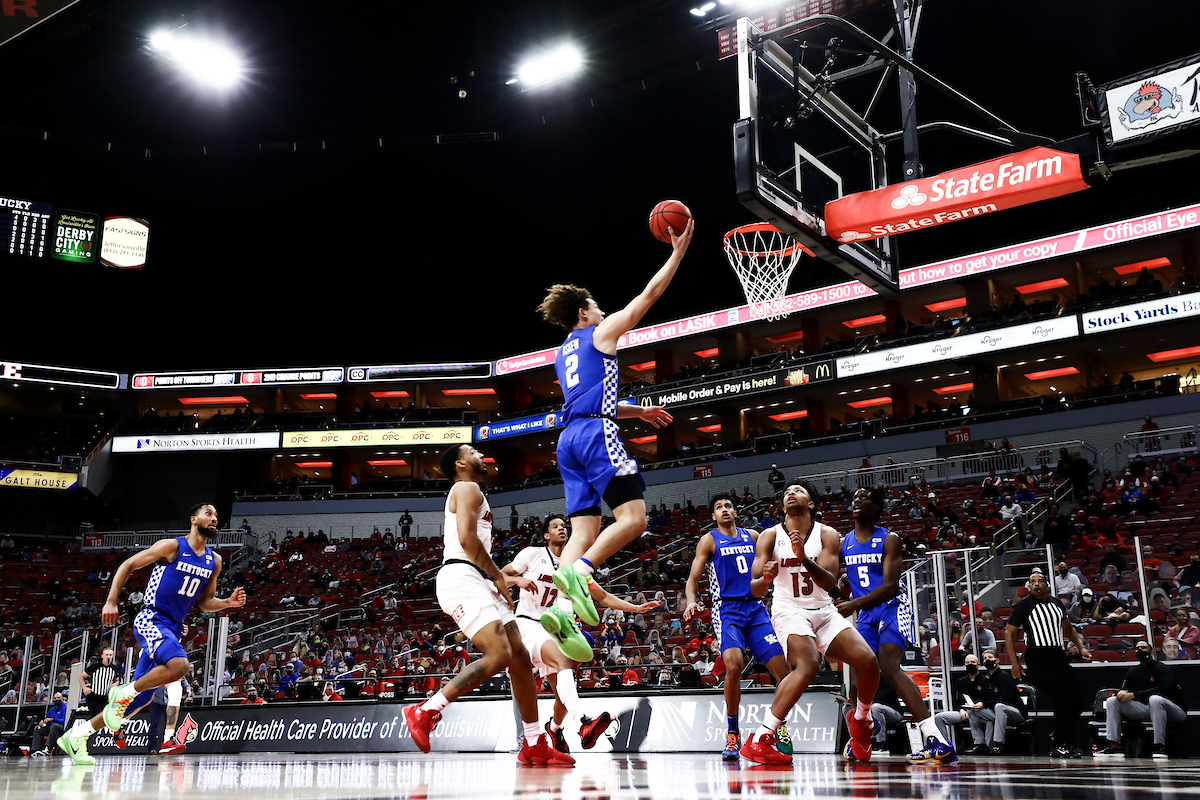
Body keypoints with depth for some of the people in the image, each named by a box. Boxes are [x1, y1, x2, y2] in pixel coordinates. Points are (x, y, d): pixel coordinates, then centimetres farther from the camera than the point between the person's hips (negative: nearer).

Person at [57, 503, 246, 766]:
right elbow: (127, 565, -1)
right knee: (179, 665, -33)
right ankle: (123, 692, -11)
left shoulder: (214, 561, 11)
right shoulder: (172, 546, -6)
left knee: (141, 698, 6)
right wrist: (111, 601, -10)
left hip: (173, 629, 7)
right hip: (151, 619, -7)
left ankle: (76, 735, 20)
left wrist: (228, 602, -1)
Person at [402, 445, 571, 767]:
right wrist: (498, 575, -10)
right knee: (499, 656, -23)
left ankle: (534, 746, 10)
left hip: (477, 583, 10)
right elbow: (466, 538, -17)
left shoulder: (469, 493, 30)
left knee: (520, 657, 6)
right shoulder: (467, 489, -2)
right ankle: (424, 712, -18)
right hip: (461, 579, -10)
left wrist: (501, 577, 23)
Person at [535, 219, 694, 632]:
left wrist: (639, 411, 42)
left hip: (570, 438, 8)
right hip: (598, 433, -8)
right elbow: (649, 295, 9)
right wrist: (678, 252, 18)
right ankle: (577, 571, -32)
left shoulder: (563, 353, 30)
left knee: (585, 530, -1)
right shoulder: (601, 333, 9)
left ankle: (562, 609, -19)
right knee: (633, 517, -13)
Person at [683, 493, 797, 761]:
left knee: (783, 669, -5)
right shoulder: (709, 540, 5)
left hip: (756, 608, 4)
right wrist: (691, 602, -20)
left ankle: (779, 728, 19)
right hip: (727, 610, -4)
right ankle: (732, 735, -11)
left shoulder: (752, 536, 15)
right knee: (734, 666, -27)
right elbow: (693, 579, -1)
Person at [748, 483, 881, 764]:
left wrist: (804, 558, -30)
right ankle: (760, 738, -28)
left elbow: (830, 583, -13)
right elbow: (754, 590, -9)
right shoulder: (770, 536, -3)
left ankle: (860, 718, 21)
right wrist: (765, 578, -33)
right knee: (808, 666, -31)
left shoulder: (827, 535, 1)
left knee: (868, 662, -12)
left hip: (824, 610, 4)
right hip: (790, 611, -3)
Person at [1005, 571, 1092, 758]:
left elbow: (1068, 628, 26)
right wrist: (1015, 663, -9)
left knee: (1077, 701, 4)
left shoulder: (1057, 603, 11)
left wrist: (1081, 648, 11)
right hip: (1037, 657, -7)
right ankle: (1060, 747, -2)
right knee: (1063, 699, -14)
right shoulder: (1023, 605, -6)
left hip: (1058, 654, 7)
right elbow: (1009, 632, -4)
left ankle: (1067, 742, 23)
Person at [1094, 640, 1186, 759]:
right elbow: (1125, 689, 8)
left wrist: (1134, 695, -28)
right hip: (1146, 709, 6)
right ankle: (1114, 746, -17)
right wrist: (1123, 693, -20)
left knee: (1155, 699, -39)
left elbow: (1162, 689, -25)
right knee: (1111, 701, -5)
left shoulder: (1163, 669, -8)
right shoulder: (1133, 672, 13)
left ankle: (1160, 746, -35)